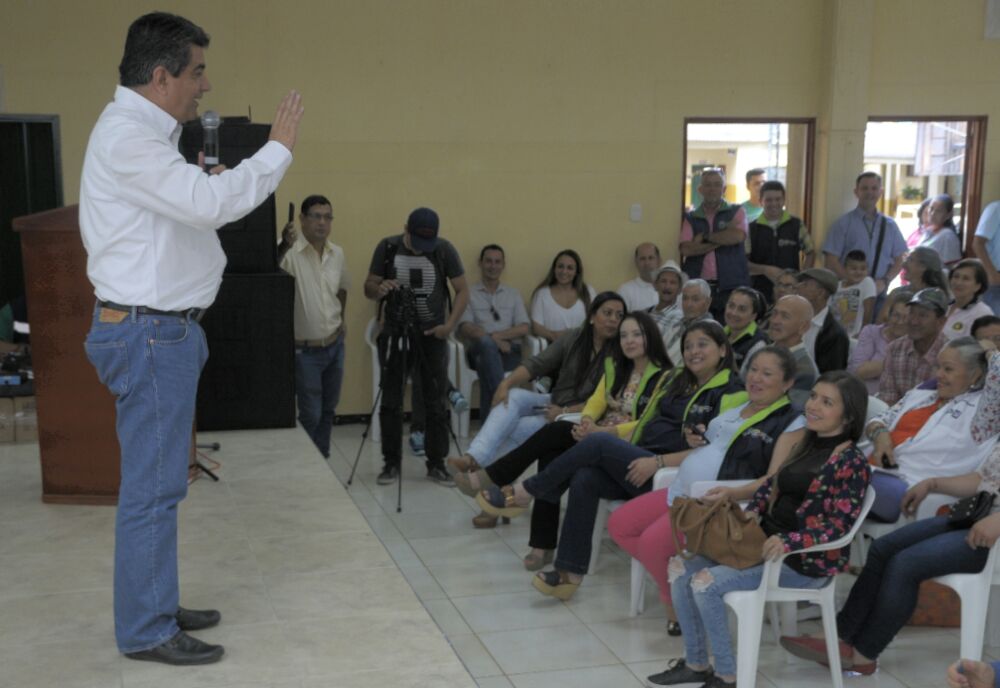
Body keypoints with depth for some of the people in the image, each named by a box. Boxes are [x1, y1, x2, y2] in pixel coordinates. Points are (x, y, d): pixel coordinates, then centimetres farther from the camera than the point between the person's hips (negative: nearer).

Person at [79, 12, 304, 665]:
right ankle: (146, 630, 5)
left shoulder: (143, 133, 18)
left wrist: (212, 188, 5)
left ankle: (157, 607, 27)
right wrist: (278, 149, -16)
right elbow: (209, 203, -25)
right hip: (149, 333, -11)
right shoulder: (125, 135, -15)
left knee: (160, 482, 16)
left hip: (165, 330, 11)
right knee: (152, 486, -4)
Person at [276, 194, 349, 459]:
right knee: (311, 415, -1)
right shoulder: (292, 252, -17)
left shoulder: (337, 253, 4)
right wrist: (283, 246, -53)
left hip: (335, 345, 6)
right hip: (305, 350, -6)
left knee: (328, 411, 16)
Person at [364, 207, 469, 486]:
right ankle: (391, 463, 16)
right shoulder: (387, 247, -4)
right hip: (395, 333, 1)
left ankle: (437, 464, 14)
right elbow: (368, 288, 1)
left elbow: (462, 290, -1)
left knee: (435, 403, 3)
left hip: (432, 335, -1)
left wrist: (450, 324, -13)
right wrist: (379, 289, -23)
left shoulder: (444, 249, -6)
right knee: (390, 402, 4)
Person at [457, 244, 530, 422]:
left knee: (485, 362, -32)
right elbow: (465, 329, -2)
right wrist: (491, 339, -17)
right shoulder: (469, 294, 14)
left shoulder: (513, 294, 21)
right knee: (487, 343, -37)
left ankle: (489, 420, -25)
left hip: (509, 352, 1)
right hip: (479, 350, -1)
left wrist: (497, 335, -9)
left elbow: (523, 328, 6)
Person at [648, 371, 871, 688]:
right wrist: (749, 514, 1)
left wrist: (788, 542, -33)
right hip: (767, 541, 9)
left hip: (804, 560, -9)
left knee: (707, 582, -23)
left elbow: (839, 525, -20)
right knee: (682, 567, -2)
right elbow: (773, 484, 20)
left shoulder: (851, 462, -12)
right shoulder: (807, 446, 13)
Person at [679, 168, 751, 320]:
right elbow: (686, 249, -4)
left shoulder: (736, 212, 10)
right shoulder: (690, 218, 12)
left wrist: (705, 237, -2)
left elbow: (738, 236, -10)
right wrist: (723, 239, -5)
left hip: (732, 287, -1)